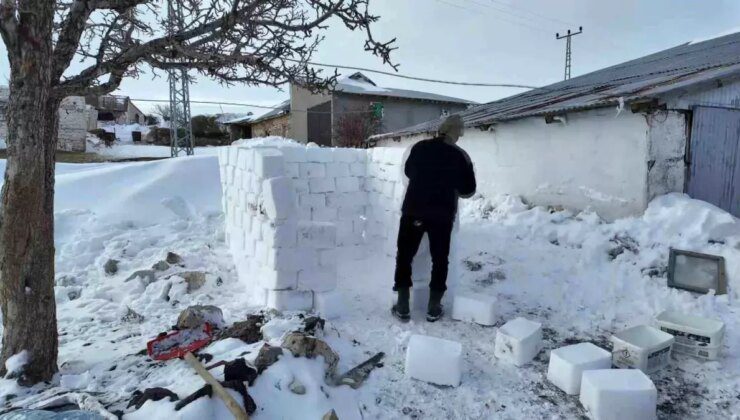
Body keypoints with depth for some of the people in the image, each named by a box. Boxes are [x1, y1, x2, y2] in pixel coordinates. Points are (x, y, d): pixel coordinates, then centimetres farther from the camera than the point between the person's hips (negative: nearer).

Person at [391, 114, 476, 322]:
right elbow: (469, 190, 3)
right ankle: (434, 308, 17)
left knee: (404, 257, 11)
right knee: (440, 260, 13)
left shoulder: (419, 148, 1)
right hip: (442, 215, -1)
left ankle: (402, 307, 12)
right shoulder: (460, 156, -3)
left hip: (413, 211, 1)